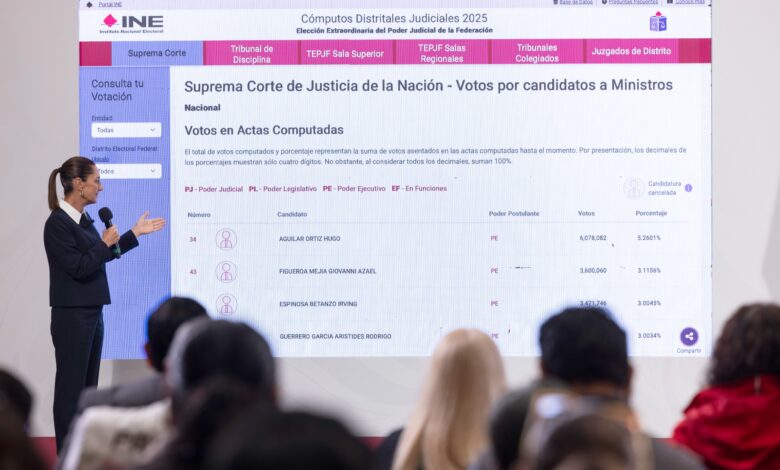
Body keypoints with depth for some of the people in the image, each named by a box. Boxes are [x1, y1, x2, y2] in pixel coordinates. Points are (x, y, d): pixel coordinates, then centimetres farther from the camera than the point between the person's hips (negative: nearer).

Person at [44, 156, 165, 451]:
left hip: (92, 313, 9)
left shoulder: (83, 219, 10)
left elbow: (102, 255, 23)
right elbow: (78, 267, -21)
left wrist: (135, 233, 22)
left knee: (88, 386, 12)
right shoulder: (57, 223, -16)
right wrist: (105, 243, -10)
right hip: (72, 316, -9)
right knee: (71, 388, -3)